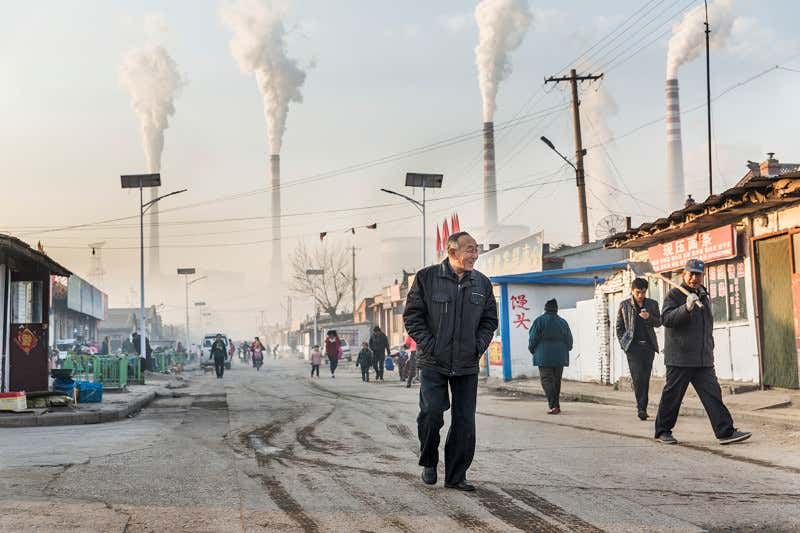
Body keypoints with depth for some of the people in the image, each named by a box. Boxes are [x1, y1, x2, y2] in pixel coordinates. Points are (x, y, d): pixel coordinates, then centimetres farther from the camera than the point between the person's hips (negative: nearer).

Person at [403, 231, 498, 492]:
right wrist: (428, 345, -10)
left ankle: (456, 476, 14)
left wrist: (479, 347, 2)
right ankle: (428, 462, 16)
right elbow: (412, 315, -2)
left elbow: (489, 320, 16)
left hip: (467, 365, 3)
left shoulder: (482, 283, 8)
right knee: (431, 413, -10)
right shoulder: (427, 277, -3)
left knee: (465, 422, 3)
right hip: (433, 363, -3)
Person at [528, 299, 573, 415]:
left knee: (547, 380, -5)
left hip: (544, 356, -4)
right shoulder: (563, 322, 8)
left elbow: (533, 338, -6)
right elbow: (569, 341, 11)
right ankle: (556, 405, 18)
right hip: (560, 356, 5)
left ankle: (554, 405, -18)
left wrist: (532, 350, 10)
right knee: (557, 380, 14)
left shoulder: (540, 320, -5)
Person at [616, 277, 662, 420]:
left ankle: (643, 408, 12)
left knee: (645, 378, 4)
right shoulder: (624, 305, 6)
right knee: (637, 377, -12)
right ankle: (641, 408, -14)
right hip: (633, 345, -2)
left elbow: (659, 322, 10)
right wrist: (623, 343, 0)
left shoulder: (652, 304, 10)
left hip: (648, 345, 2)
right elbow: (619, 326, 10)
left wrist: (649, 317, -11)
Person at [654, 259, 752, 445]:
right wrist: (686, 307, -30)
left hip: (703, 359, 6)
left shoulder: (703, 296, 20)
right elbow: (666, 319, -18)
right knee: (672, 395, 1)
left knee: (712, 394, -1)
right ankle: (662, 431, 13)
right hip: (679, 358, -6)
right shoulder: (674, 294, -4)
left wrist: (709, 350, 25)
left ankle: (726, 431, -3)